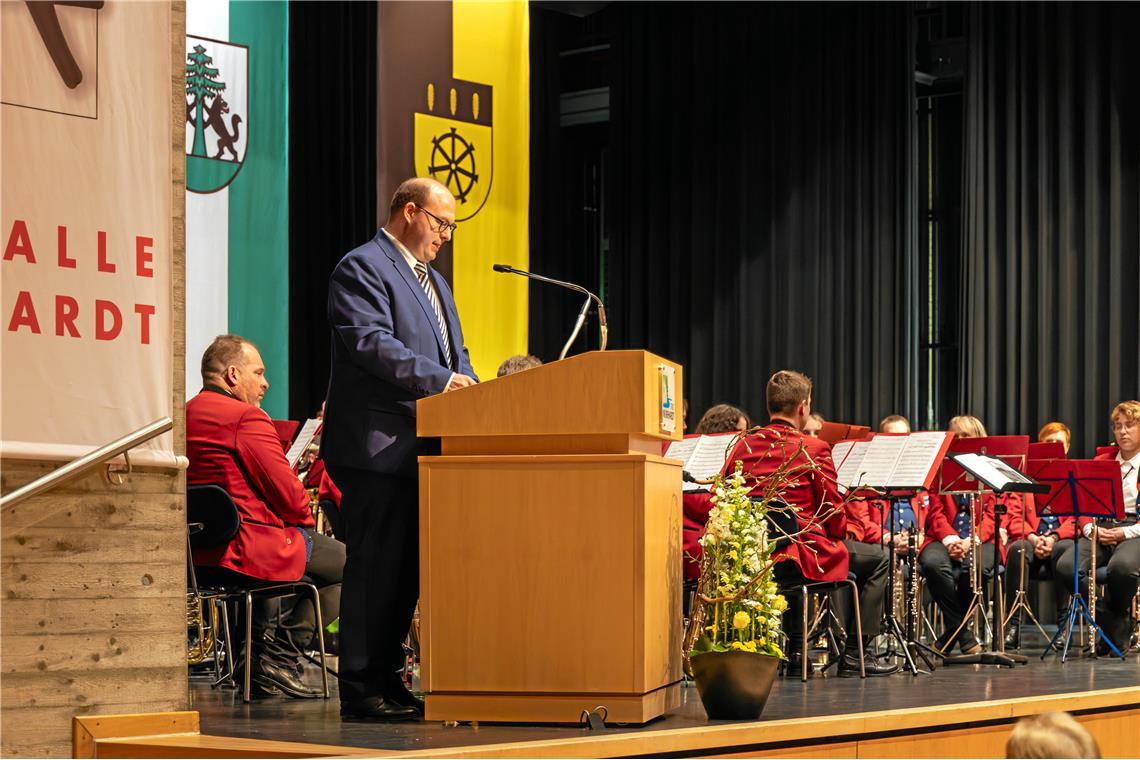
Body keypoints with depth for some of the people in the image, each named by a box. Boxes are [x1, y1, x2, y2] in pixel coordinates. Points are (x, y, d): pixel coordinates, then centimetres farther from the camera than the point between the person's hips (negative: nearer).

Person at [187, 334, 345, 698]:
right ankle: (283, 648, -2)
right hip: (245, 550, -9)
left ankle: (253, 649, 34)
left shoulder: (184, 416, 13)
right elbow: (287, 491, -15)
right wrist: (306, 518, 7)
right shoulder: (246, 418, -14)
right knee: (349, 561, 0)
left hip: (196, 550, 10)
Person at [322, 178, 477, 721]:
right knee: (376, 564, -7)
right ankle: (360, 689, -3)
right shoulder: (362, 268, -6)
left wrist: (467, 388, 4)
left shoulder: (433, 281, 24)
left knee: (406, 567, 10)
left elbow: (454, 352, 25)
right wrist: (440, 379, -24)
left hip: (421, 448, 9)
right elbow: (371, 342, -19)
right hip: (377, 446, -9)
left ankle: (386, 678, 16)